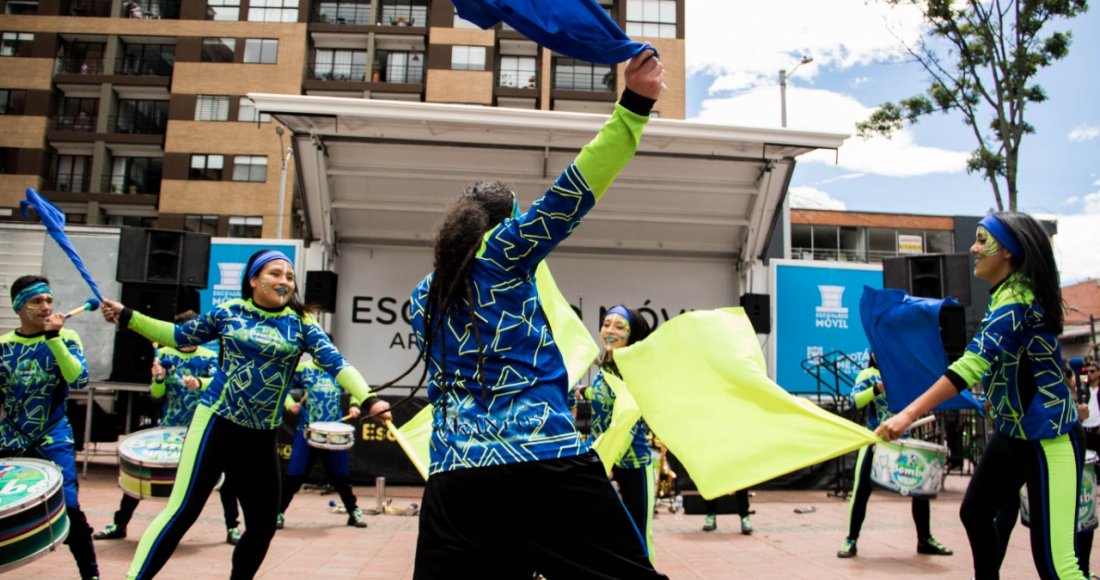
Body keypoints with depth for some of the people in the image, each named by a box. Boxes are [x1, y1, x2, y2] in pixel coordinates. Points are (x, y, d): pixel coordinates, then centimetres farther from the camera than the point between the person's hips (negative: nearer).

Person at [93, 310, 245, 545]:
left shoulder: (209, 357, 1)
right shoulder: (165, 354, 5)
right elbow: (156, 393, 4)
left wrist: (199, 383, -39)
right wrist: (159, 378, -18)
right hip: (168, 427, 2)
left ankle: (232, 527, 4)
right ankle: (119, 524, 26)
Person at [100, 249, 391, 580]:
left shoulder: (301, 323, 0)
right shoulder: (228, 312, 1)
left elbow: (336, 363, -10)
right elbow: (180, 337, 15)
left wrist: (368, 399, -24)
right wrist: (127, 317, 10)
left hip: (261, 437, 3)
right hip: (216, 423, -3)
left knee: (263, 524, 9)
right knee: (183, 510, -7)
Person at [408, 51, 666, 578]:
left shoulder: (423, 298, 20)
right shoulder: (502, 252, 3)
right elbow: (568, 195, -8)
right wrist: (635, 104, -9)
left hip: (454, 479, 6)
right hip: (545, 463, -5)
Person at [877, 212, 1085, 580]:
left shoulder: (1017, 300, -23)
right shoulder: (1007, 295, 5)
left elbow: (972, 365, -35)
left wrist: (908, 415, -40)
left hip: (1050, 438, -10)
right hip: (1013, 433, 10)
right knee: (975, 512, 18)